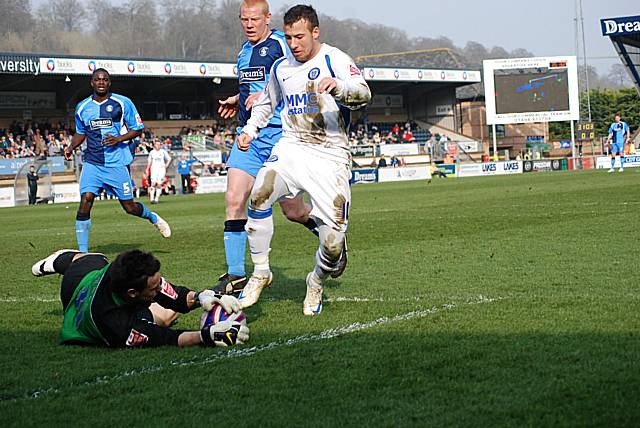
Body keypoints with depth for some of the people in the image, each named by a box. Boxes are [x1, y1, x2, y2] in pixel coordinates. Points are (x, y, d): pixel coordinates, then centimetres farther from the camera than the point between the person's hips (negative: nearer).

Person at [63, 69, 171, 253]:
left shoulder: (122, 103, -2)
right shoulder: (82, 108, 8)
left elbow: (137, 129, 1)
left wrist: (118, 139, -15)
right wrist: (71, 147, 4)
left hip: (117, 163, -2)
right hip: (92, 163, 2)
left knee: (129, 207, 4)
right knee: (85, 201, -15)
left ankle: (152, 217, 39)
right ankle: (82, 251, -9)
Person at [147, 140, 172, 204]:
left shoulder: (163, 152, 3)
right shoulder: (152, 152, 7)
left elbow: (169, 159, 11)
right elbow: (149, 161, 16)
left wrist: (166, 165, -2)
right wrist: (148, 169, 11)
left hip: (161, 169, 0)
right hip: (154, 169, 0)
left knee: (159, 185, -4)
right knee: (153, 183, -13)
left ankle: (156, 199, 2)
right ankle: (152, 198, -14)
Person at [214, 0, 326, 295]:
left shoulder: (279, 43, -8)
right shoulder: (244, 51, 17)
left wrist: (265, 94, -20)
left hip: (278, 134, -7)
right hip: (248, 134, 7)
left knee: (292, 210, 1)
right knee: (234, 200, -7)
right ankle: (235, 275, -4)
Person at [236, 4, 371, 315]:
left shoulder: (334, 59, -6)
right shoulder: (281, 67, 12)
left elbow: (363, 94, -23)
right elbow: (267, 102, 31)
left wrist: (339, 87, -44)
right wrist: (250, 130, 16)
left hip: (330, 157, -4)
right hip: (291, 148, 4)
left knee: (333, 242, -10)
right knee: (259, 196, -27)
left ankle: (316, 282, 24)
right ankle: (260, 272, -10)